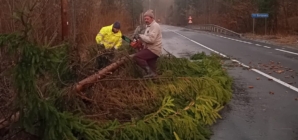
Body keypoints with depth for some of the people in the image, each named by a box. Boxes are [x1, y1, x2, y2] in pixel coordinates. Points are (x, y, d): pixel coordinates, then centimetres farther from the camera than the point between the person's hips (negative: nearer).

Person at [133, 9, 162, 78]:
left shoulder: (155, 26, -15)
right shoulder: (149, 26, 17)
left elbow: (151, 39, -25)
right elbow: (147, 38, 20)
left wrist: (140, 36, -15)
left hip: (153, 50, -10)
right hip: (151, 49, 10)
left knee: (136, 56, -18)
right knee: (152, 70, 11)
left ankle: (149, 70, -16)